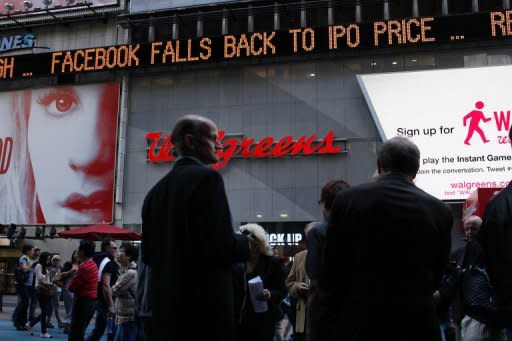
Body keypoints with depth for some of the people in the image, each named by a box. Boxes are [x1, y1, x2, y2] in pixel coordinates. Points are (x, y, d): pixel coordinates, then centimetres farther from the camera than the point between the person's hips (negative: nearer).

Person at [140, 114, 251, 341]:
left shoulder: (156, 190, 11)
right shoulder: (207, 178, -12)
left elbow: (148, 254, 12)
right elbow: (222, 246, -20)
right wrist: (245, 243, 0)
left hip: (166, 309, 8)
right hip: (205, 309, -7)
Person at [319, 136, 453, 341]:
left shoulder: (348, 200, -5)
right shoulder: (439, 211, -2)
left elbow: (332, 270, -1)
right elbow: (436, 273, 9)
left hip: (358, 322, -1)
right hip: (417, 323, 1)